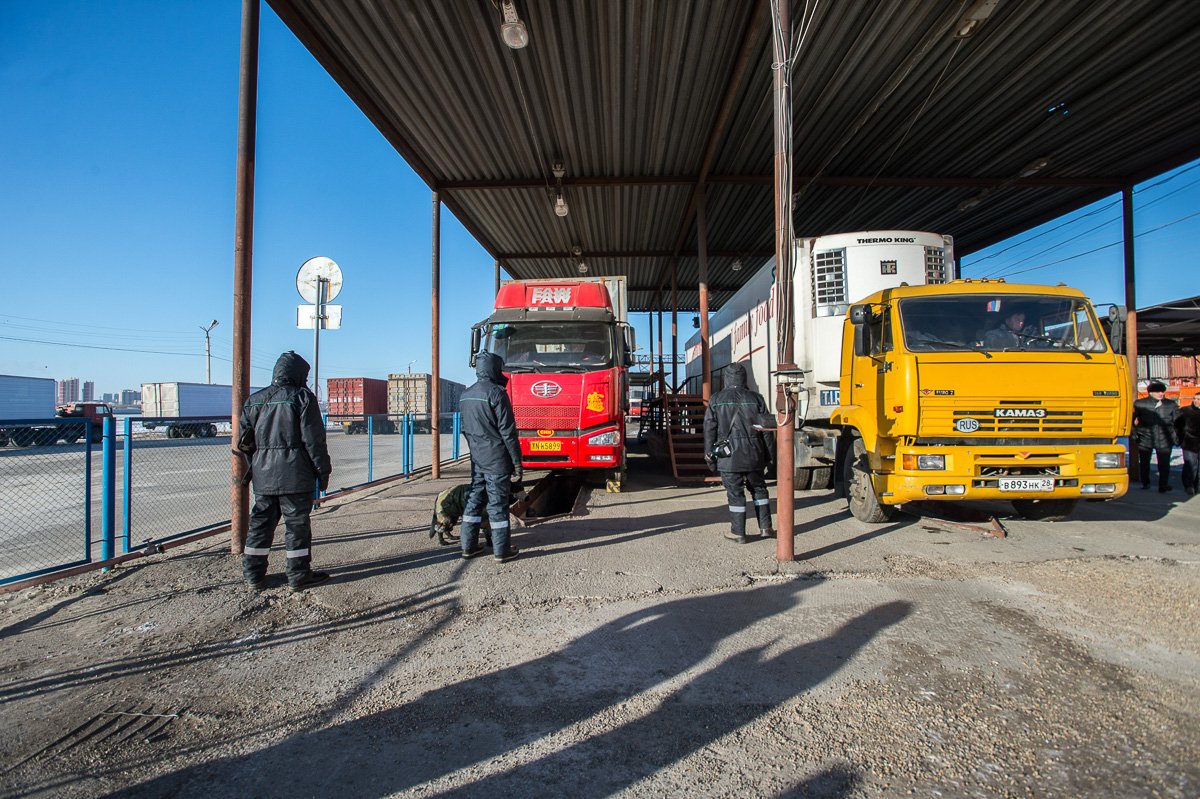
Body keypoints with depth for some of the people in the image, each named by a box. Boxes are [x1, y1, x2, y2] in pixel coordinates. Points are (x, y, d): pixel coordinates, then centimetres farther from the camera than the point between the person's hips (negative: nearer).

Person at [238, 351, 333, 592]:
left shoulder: (254, 400, 12)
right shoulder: (302, 397, -7)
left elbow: (245, 441, 13)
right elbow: (314, 440, -10)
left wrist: (255, 466, 21)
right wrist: (323, 470, -4)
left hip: (263, 475, 6)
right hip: (294, 475, -6)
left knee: (260, 522, 14)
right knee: (297, 523, 2)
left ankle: (254, 574, 21)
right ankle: (299, 575, 8)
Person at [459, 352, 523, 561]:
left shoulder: (465, 396, 10)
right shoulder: (496, 394, -15)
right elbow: (508, 432, -16)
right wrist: (517, 463, -12)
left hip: (477, 459, 7)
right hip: (497, 459, -7)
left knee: (474, 499, 13)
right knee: (498, 504, -1)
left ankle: (468, 546, 19)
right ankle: (501, 550, 7)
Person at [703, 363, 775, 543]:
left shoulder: (716, 400, -2)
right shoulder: (755, 398, 1)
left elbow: (709, 429, -2)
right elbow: (765, 428, 2)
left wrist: (710, 455, 5)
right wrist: (770, 454, 10)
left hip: (729, 456, -2)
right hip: (753, 454, 2)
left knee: (735, 493, 3)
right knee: (759, 489, 17)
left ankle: (738, 533, 9)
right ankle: (765, 527, 20)